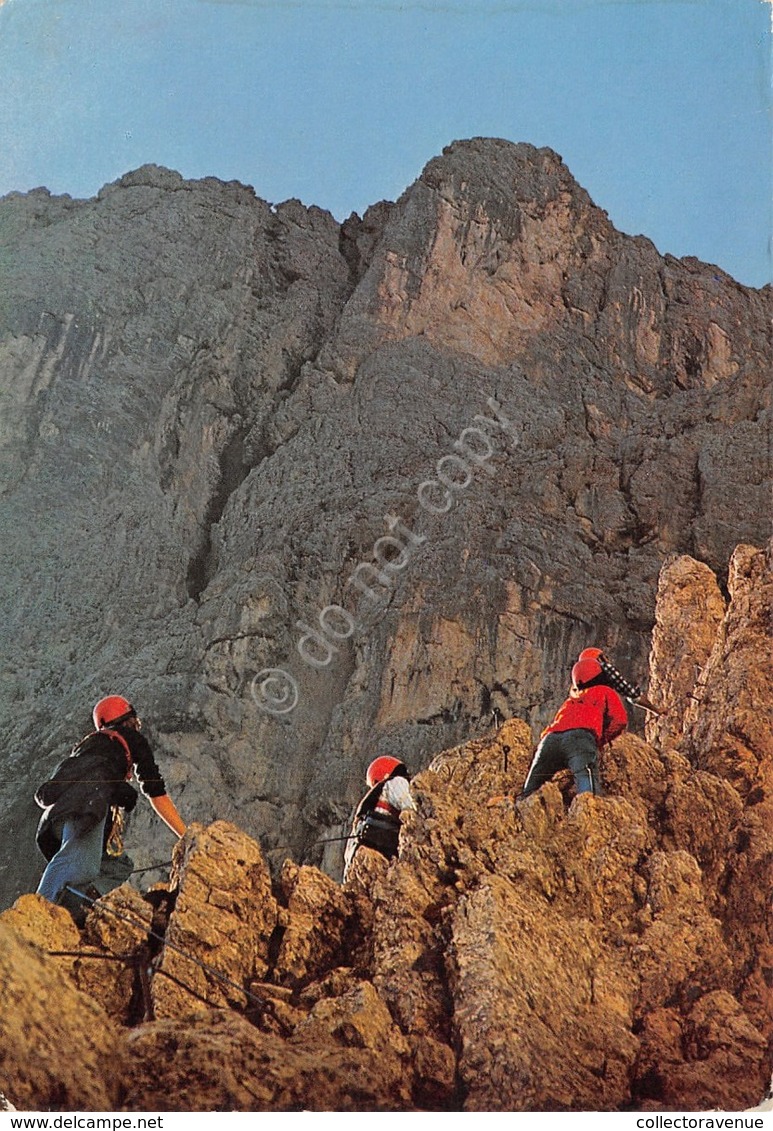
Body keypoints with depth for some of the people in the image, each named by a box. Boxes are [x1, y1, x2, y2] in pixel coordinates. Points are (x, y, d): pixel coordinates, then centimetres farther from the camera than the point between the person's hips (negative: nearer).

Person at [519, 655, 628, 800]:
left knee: (528, 794, 8)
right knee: (589, 793, -23)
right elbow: (620, 720, 13)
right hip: (580, 736, -4)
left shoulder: (570, 700, 40)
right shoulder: (605, 692, 28)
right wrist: (601, 741, 24)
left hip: (550, 738, 4)